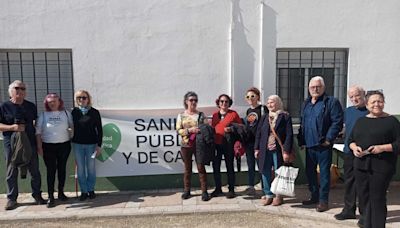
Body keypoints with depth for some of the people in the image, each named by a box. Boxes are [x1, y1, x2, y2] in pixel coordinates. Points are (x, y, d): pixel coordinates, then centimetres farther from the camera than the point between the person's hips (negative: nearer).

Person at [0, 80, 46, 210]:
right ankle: (11, 198, 16)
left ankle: (37, 195, 19)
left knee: (34, 170, 7)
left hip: (30, 142, 2)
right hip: (11, 143, -2)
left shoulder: (31, 106, 9)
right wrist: (12, 127, -19)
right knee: (12, 172, 5)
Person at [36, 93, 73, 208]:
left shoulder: (66, 113, 3)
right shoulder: (43, 115, 2)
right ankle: (50, 197, 5)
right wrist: (39, 147, -4)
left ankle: (61, 192, 23)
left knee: (62, 169, 10)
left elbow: (73, 126, 11)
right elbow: (38, 132, 0)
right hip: (48, 146, -1)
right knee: (51, 170, -1)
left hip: (64, 145, 1)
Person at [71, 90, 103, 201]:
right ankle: (83, 191, 17)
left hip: (91, 144, -1)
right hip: (77, 144, 2)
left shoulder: (94, 112, -2)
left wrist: (99, 145, -4)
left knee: (91, 168, 6)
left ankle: (91, 190, 20)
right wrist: (70, 142, 3)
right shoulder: (74, 112, 3)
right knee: (80, 168, 7)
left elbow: (99, 129, -1)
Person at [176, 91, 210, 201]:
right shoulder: (181, 115, 4)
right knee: (187, 168, 11)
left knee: (201, 168, 0)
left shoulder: (201, 115, 3)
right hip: (186, 145, 1)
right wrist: (189, 130, -17)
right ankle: (187, 190, 23)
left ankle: (204, 191, 7)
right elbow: (178, 130, -3)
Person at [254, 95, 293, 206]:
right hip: (265, 150, 4)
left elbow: (289, 135, -7)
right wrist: (257, 148, 5)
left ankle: (278, 195, 19)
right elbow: (258, 133, 12)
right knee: (265, 173, 7)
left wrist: (286, 151, -13)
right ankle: (268, 195, 20)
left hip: (278, 151, -4)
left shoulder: (285, 117, -2)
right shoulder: (264, 117, 12)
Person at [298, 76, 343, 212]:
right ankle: (314, 196, 30)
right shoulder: (306, 104, 15)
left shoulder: (331, 102, -6)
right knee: (309, 171, 15)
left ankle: (323, 200, 12)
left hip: (323, 145, -7)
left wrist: (329, 139, -17)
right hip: (309, 144, 7)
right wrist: (301, 140, 12)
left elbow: (337, 122, -13)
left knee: (324, 172, 2)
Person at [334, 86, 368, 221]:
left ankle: (365, 213, 19)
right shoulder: (348, 111, 10)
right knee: (349, 180, 11)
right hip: (349, 151, 5)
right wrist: (350, 145, 11)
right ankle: (349, 210, 22)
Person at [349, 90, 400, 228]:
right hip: (361, 165, 5)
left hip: (381, 167, -5)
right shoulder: (361, 121, 15)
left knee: (377, 199, -2)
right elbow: (351, 139, 18)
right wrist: (354, 147, -2)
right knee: (363, 196, 10)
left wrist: (382, 147, -16)